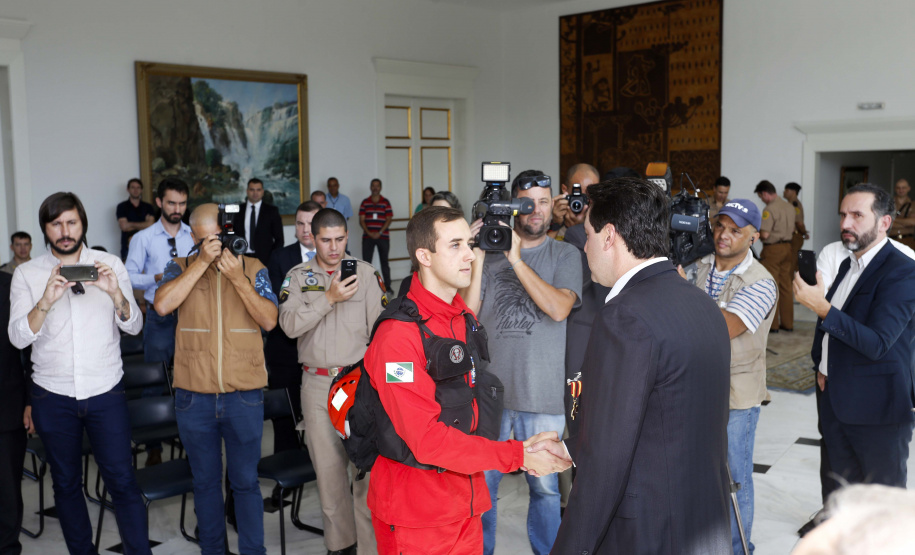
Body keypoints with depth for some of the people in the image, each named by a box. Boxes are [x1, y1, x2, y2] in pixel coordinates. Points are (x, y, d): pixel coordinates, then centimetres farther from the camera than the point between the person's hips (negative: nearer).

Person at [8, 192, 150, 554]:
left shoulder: (110, 265, 0)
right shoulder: (27, 274, 1)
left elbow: (134, 327, -4)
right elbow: (18, 337, -9)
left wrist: (115, 293, -24)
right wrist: (46, 300, -27)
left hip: (106, 393, -1)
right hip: (53, 397, 1)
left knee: (122, 481, -2)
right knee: (66, 483, 12)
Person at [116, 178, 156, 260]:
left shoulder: (148, 207, 13)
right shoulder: (122, 207, 7)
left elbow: (151, 224, -1)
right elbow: (124, 226, -4)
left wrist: (131, 224, 0)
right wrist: (143, 225, 1)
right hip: (128, 246, -1)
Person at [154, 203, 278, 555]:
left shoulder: (253, 268, 3)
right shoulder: (180, 268, 4)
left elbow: (269, 320, -8)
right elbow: (162, 305, -16)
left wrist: (238, 278, -18)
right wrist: (203, 261, -17)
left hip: (244, 396, -1)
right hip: (194, 397, 1)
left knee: (245, 480, 7)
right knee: (205, 480, 15)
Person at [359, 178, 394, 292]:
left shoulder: (385, 202, 4)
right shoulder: (365, 202, 8)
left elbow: (389, 219, -1)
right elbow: (361, 220, 4)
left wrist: (380, 233, -12)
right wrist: (369, 233, -10)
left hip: (383, 236, -1)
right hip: (368, 237, 1)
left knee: (384, 261, 5)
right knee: (366, 261, -2)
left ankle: (387, 286, 11)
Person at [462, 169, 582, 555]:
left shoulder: (564, 255, 1)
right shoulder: (490, 249, 4)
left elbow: (559, 308, -16)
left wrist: (516, 259, -19)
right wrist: (478, 259, -13)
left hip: (542, 395, -1)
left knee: (545, 486, 12)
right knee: (481, 483, 12)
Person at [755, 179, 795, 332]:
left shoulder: (770, 209, -17)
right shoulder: (790, 207, 8)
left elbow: (765, 234, -21)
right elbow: (792, 229, 16)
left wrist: (756, 231, -1)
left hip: (773, 249, -8)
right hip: (787, 247, 8)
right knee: (786, 286, 12)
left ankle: (772, 324, 3)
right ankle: (787, 323, 16)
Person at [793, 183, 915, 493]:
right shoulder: (848, 265, 11)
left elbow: (877, 344, -24)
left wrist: (822, 308, -29)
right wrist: (821, 367, 8)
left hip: (876, 409, -8)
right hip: (835, 402, 8)